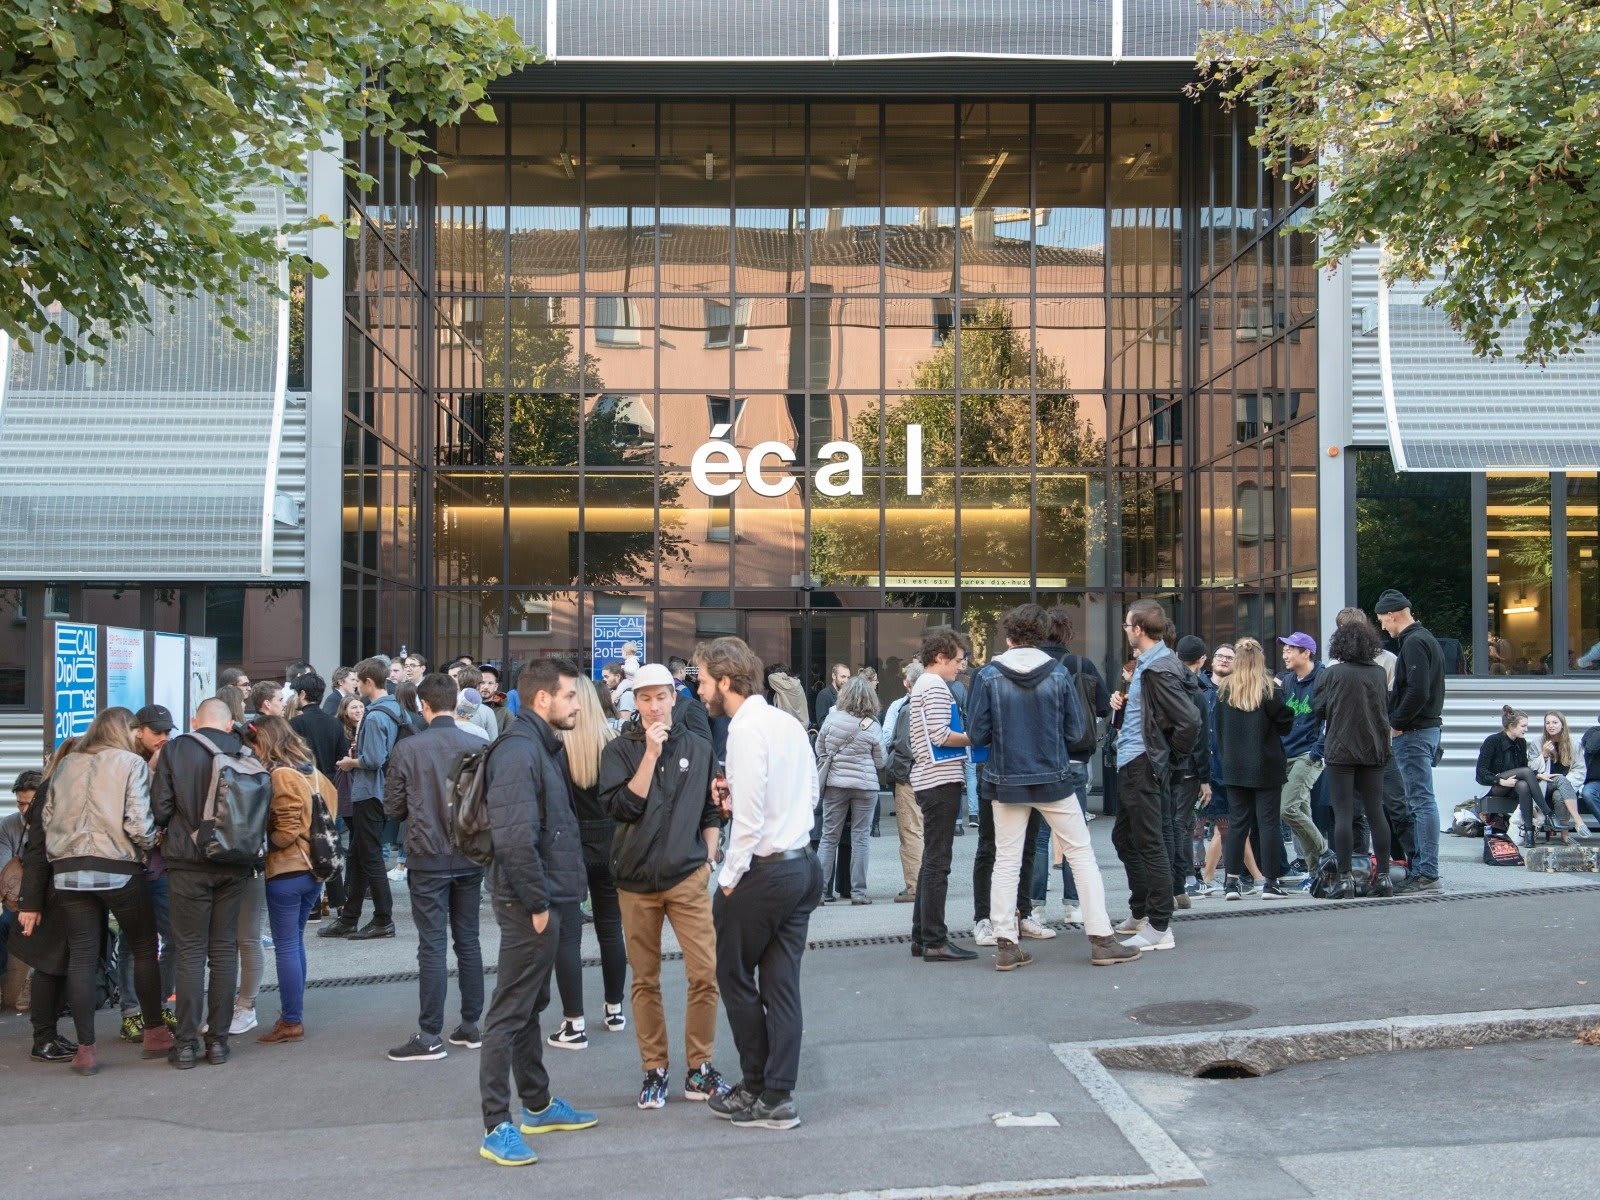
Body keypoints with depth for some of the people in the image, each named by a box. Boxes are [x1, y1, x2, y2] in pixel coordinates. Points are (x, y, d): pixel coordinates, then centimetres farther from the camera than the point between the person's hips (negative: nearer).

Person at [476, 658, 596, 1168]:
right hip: (529, 907, -10)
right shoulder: (518, 751, -19)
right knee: (509, 1014, -3)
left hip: (548, 901, 10)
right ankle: (497, 1126, 3)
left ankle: (537, 1105, 31)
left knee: (531, 1007, 19)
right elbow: (515, 838, -27)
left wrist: (553, 898, 13)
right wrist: (537, 904, -20)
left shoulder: (544, 747, 13)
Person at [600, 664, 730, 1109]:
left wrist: (708, 857, 4)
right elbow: (622, 807, -12)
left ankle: (699, 1068, 6)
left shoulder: (698, 748, 6)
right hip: (636, 880, 0)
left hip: (688, 877, 1)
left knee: (705, 973, -7)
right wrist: (650, 754, -14)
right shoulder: (620, 750, 1)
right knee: (645, 980, 6)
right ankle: (654, 1070, 17)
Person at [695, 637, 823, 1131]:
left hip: (764, 871, -8)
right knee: (782, 984, 10)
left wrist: (729, 879, -11)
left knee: (735, 975, 9)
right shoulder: (789, 723, 9)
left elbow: (749, 817, -21)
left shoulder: (747, 730, -17)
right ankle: (778, 1097, 13)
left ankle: (757, 1088, 17)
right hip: (804, 864, 8)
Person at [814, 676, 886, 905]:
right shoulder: (872, 726, -8)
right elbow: (880, 762, 2)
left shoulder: (831, 718, -4)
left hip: (834, 784, 1)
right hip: (865, 785, -1)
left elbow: (819, 750, 8)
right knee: (859, 839, 5)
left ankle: (819, 890, 5)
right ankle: (858, 892, 6)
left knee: (829, 838, 7)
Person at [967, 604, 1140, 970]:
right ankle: (1101, 940, 7)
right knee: (1082, 855, 8)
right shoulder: (1058, 673, -5)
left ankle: (1005, 945, 7)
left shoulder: (988, 676, -6)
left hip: (1007, 782, 1)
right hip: (1054, 779, -1)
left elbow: (979, 735, -6)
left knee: (1006, 862, 9)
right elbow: (1075, 731, -2)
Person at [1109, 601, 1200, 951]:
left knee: (1149, 844, -5)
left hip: (1144, 765, -11)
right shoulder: (1143, 664, 13)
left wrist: (1169, 752, -10)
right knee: (1123, 837, 20)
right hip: (1130, 763, 11)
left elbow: (1189, 721, -24)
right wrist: (1122, 702, 3)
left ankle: (1160, 928, 1)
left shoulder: (1159, 669, -19)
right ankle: (1140, 914, 32)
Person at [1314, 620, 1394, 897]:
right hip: (1374, 750, 4)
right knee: (1375, 812, 8)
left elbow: (1317, 710, -1)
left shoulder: (1333, 673, -9)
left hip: (1341, 750, -4)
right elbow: (1387, 709, 15)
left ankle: (1345, 878, -5)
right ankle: (1383, 876, 10)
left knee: (1343, 814, -2)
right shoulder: (1379, 672, 2)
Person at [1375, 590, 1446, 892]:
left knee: (1421, 801, -9)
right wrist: (1396, 718, 12)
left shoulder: (1413, 644, -15)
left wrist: (1397, 723, -14)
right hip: (1427, 727, 11)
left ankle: (1426, 874, -8)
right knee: (1418, 802, 14)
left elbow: (1417, 692, -24)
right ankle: (1419, 868, 19)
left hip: (1413, 732, -11)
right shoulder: (1425, 639, 18)